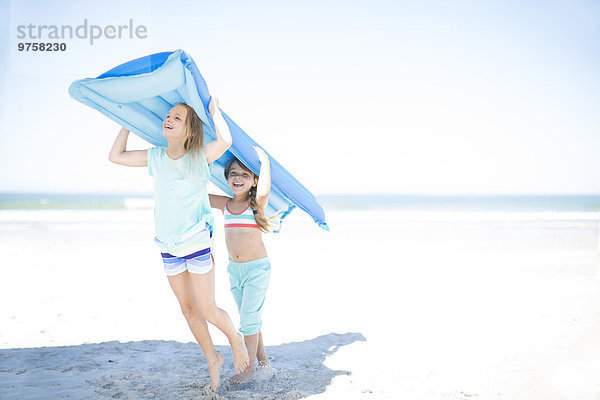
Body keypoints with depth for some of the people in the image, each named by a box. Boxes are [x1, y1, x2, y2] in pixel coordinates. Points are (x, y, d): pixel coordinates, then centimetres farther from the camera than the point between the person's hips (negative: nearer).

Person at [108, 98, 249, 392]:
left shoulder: (200, 156, -8)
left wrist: (214, 111, -15)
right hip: (168, 247, 5)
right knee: (188, 309, 12)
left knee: (207, 311, -3)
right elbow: (115, 156, 11)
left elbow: (225, 140, -28)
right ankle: (213, 360, 30)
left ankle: (235, 339, 28)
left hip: (197, 243, -5)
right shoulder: (156, 157, 5)